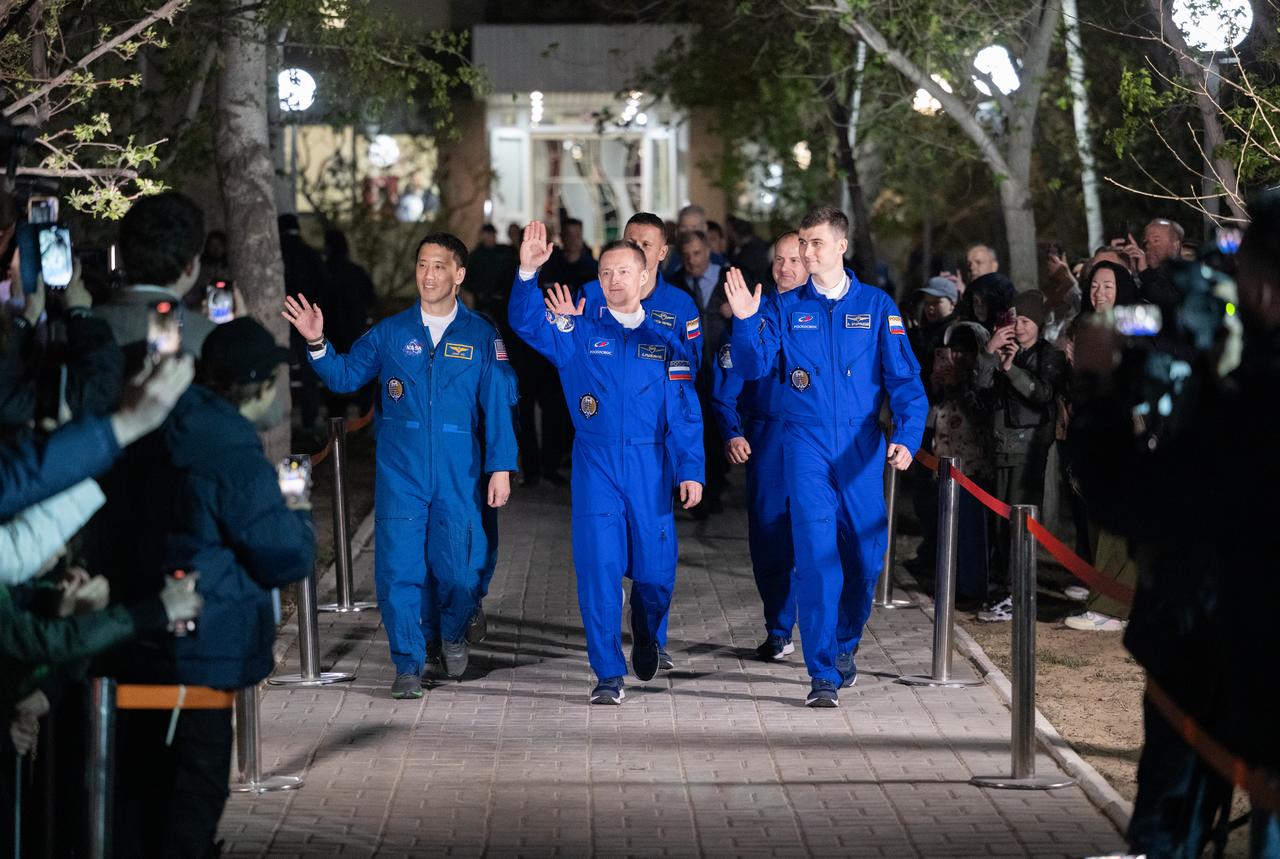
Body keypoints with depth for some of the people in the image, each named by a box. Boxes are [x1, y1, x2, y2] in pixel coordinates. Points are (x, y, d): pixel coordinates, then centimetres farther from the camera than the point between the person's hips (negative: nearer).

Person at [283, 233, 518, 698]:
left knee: (460, 568, 2)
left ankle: (452, 634, 33)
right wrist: (317, 344, -10)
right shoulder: (390, 332, 7)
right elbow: (345, 375, 8)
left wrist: (500, 467, -3)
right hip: (400, 474, 1)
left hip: (459, 475, -1)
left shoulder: (481, 336, 2)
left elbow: (499, 405, 2)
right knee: (399, 567, -3)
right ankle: (408, 663, 8)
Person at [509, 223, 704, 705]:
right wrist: (528, 272, -27)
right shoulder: (580, 334, 5)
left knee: (655, 569, 4)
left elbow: (684, 413, 4)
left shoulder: (664, 341, 7)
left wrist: (690, 470, -4)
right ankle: (608, 674, 1)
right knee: (598, 567, -5)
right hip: (595, 464, -1)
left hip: (650, 467, 1)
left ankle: (646, 638, 35)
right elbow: (527, 323, -11)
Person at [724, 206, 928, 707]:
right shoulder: (786, 308, 5)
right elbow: (752, 366, -4)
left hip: (862, 449, 1)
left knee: (865, 556, 9)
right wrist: (746, 321, -22)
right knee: (816, 557, -10)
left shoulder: (876, 307, 3)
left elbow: (905, 379, -1)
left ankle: (844, 645, 35)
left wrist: (906, 437, -15)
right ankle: (823, 675, -9)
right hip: (807, 445, -1)